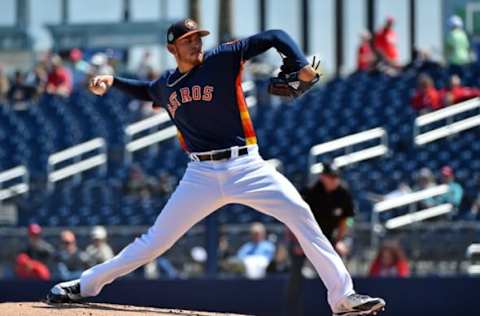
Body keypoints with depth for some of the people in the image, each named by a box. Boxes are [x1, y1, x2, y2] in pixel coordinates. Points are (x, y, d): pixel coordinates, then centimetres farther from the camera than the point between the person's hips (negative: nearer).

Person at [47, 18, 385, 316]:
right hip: (201, 175, 3)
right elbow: (146, 91, 37)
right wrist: (113, 81, 20)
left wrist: (301, 64, -18)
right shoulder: (165, 85, 12)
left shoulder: (222, 59, -1)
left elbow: (274, 37, -3)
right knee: (157, 238, 3)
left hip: (246, 167, -3)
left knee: (300, 214, -19)